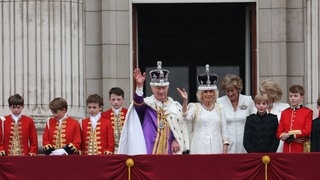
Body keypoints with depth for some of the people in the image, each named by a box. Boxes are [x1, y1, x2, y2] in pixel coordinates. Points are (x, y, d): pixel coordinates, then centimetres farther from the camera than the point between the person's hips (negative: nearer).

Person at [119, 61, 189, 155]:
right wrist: (139, 86, -38)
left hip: (168, 150, 3)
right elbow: (138, 102, -21)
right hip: (149, 150, -3)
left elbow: (181, 127, 13)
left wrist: (177, 141, -3)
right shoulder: (147, 104, 2)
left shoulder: (175, 106, 13)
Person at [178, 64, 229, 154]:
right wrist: (185, 101, -28)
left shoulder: (219, 108, 13)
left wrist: (225, 149, 4)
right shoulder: (195, 107, 6)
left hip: (216, 149, 2)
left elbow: (224, 130, 12)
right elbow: (187, 117, -15)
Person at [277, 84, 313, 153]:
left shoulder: (308, 112, 1)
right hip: (287, 149, 3)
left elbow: (307, 131, -7)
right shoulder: (284, 113, 13)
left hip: (301, 149, -3)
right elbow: (279, 132, 10)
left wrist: (290, 135, -10)